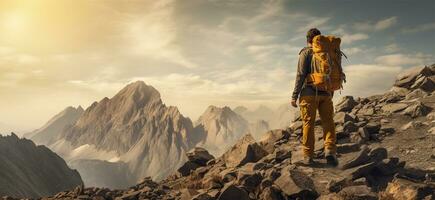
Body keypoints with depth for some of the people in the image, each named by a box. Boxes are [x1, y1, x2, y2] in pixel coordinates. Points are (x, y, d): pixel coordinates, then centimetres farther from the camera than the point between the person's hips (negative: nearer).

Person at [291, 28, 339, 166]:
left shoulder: (305, 52, -1)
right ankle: (330, 150, -14)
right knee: (328, 121, 5)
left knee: (308, 123, 0)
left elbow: (301, 75, -10)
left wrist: (294, 96, -7)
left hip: (309, 93, -3)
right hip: (325, 94, 4)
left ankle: (308, 156, 0)